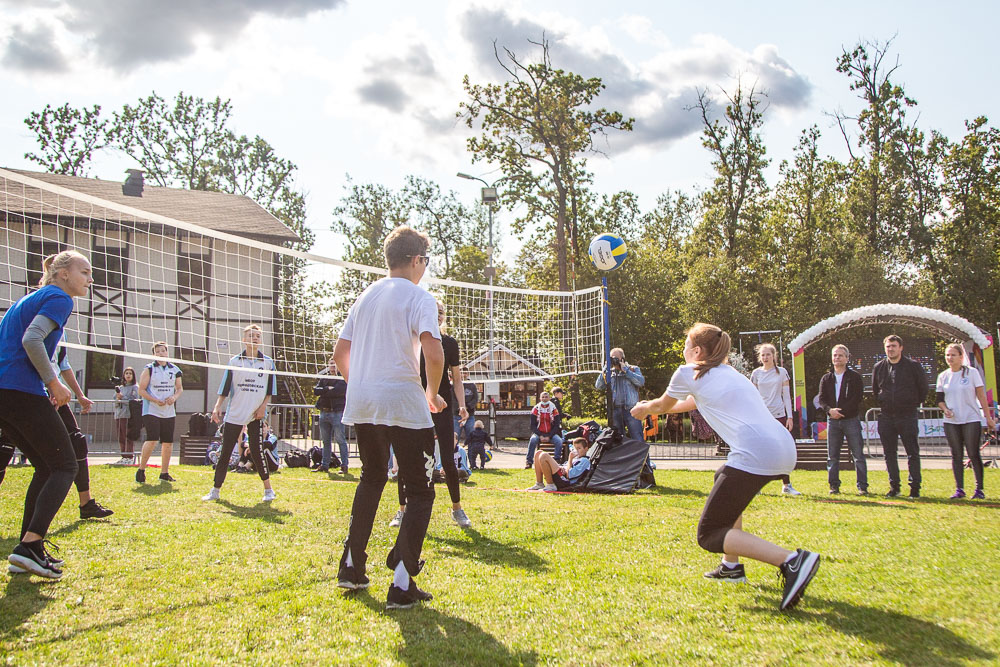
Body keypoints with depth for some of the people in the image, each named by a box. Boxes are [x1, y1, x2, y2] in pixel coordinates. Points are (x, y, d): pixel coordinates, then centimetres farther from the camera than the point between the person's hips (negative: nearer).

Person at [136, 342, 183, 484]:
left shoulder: (174, 370, 10)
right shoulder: (149, 369, -2)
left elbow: (180, 388, 18)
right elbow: (141, 390, -4)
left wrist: (174, 397, -3)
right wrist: (155, 400, -16)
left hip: (169, 412, 5)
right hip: (151, 411, -5)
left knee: (168, 443, 6)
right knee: (152, 440, -16)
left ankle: (164, 473, 18)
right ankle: (141, 470, -1)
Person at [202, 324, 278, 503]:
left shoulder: (268, 362, 6)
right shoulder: (234, 361, 6)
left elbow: (271, 389, 8)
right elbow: (225, 387, 6)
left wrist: (263, 406, -3)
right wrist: (217, 406, -3)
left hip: (256, 416, -1)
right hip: (234, 414, 1)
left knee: (256, 452, -7)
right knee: (225, 453, 3)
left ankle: (268, 490, 4)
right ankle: (215, 490, 13)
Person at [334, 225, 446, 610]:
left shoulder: (365, 297, 15)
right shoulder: (418, 297, -6)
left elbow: (340, 354, 16)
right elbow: (434, 354, -20)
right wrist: (432, 394, -4)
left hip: (362, 405, 7)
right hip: (404, 406, -7)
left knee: (372, 479, 26)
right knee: (420, 492, 3)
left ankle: (351, 569, 27)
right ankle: (402, 586, -3)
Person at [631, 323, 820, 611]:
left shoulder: (689, 373, 9)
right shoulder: (727, 372, 30)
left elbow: (662, 405, 28)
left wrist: (644, 409, 51)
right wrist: (652, 408, 62)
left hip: (755, 454, -9)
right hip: (785, 448, 9)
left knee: (708, 536, -2)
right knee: (723, 480, 37)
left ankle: (791, 560, -21)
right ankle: (731, 566, 34)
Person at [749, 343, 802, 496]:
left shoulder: (782, 372, 6)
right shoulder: (756, 373, 6)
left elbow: (786, 396, 6)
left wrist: (790, 416, 0)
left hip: (779, 415, 0)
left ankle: (786, 485, 10)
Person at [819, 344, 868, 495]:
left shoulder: (855, 377, 2)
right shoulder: (826, 379, 12)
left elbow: (857, 398, -7)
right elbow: (821, 399, 5)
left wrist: (841, 411, -15)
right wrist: (830, 410, -15)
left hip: (851, 419, -3)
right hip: (833, 421, 3)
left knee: (858, 454, -3)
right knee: (832, 456, 5)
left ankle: (862, 486, 1)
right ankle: (834, 485, 11)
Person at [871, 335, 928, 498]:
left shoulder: (913, 366, -2)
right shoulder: (879, 367, 7)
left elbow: (923, 388, 7)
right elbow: (875, 390, 22)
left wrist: (914, 403, 6)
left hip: (908, 416, -3)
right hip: (886, 417, 3)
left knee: (912, 452, -1)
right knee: (889, 453, 6)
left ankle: (915, 487, 5)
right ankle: (894, 487, 14)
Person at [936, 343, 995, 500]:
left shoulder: (972, 373, 0)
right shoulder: (943, 376, 8)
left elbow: (981, 396, 0)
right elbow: (939, 399, 14)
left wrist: (988, 418, -2)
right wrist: (945, 409, -6)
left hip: (972, 420, -3)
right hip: (951, 422, 3)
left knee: (974, 454, -3)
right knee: (956, 455, 3)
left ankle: (979, 488, 5)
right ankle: (959, 489, 6)